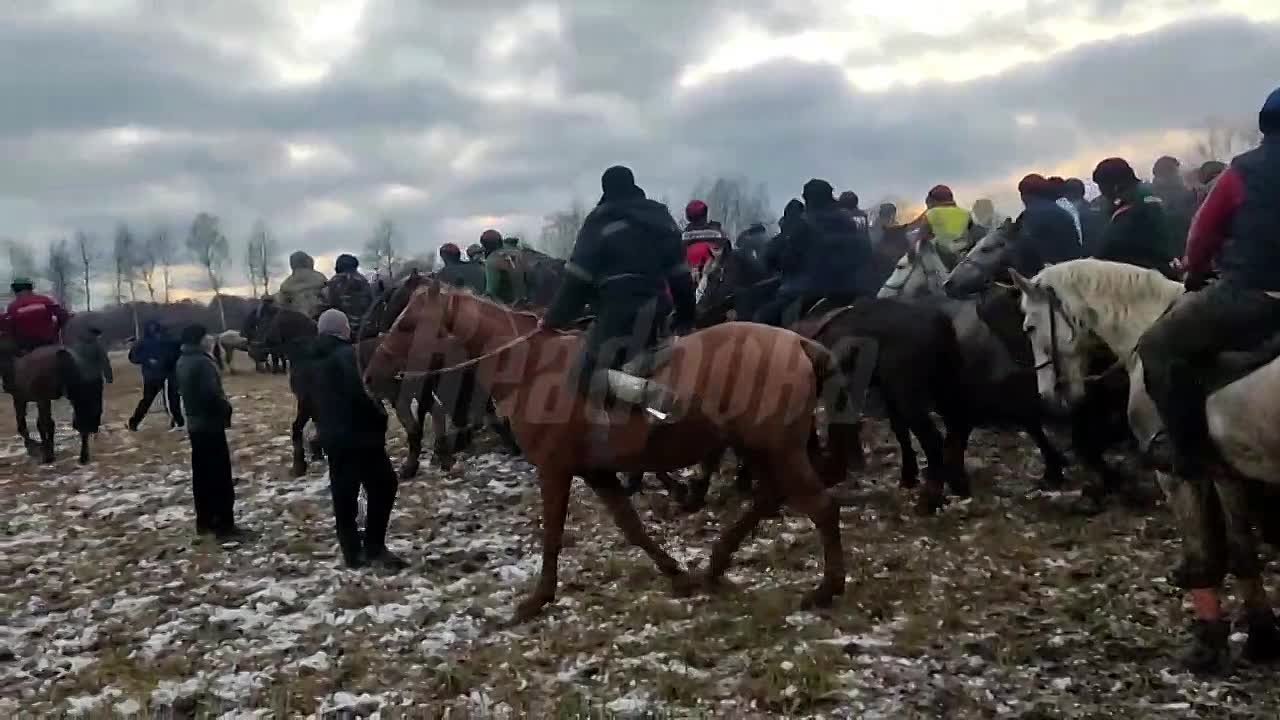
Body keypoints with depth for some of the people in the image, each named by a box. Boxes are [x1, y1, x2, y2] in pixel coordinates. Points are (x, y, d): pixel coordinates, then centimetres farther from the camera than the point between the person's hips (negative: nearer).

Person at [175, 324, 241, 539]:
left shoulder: (183, 362, 10)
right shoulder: (201, 362, -21)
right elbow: (211, 393, -26)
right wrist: (226, 410, -9)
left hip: (195, 424, 10)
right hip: (210, 424, -10)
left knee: (201, 474, 15)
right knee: (220, 475, -5)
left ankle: (205, 521, 23)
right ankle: (224, 525, -2)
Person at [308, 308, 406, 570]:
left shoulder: (313, 359, 11)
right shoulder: (346, 354, -15)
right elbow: (358, 394, -24)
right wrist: (379, 416, -13)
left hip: (330, 435, 8)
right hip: (358, 432, -8)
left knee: (344, 494, 10)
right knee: (383, 485, 2)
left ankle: (353, 553, 14)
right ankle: (374, 547, -1)